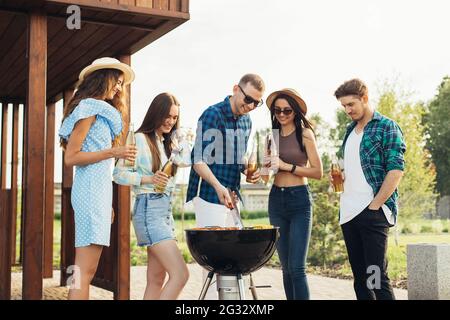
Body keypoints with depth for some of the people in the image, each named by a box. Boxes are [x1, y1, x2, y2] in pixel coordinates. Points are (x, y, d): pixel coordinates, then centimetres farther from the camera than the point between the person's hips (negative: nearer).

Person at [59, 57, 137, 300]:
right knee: (85, 270, -12)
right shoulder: (89, 108, -4)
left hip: (99, 189, 9)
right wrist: (112, 152, -15)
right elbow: (71, 157, -11)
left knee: (86, 270, 6)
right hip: (91, 190, -9)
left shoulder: (102, 111, 22)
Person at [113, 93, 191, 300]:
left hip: (166, 210, 9)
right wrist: (148, 179, -21)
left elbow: (187, 160, 4)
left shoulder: (167, 143, 19)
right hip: (149, 210, -9)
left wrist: (175, 136, 10)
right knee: (180, 274, -16)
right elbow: (119, 174, -8)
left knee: (156, 280, 7)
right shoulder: (140, 139, -5)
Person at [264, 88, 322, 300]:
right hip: (276, 199, 5)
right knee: (286, 267, 9)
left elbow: (317, 172, -8)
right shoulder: (272, 135, 11)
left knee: (296, 266, -11)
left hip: (299, 199, -5)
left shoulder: (304, 134, -3)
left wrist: (286, 166, -15)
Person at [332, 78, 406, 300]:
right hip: (348, 213, 7)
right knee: (359, 276, 10)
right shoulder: (350, 130, 18)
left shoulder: (386, 128, -3)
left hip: (373, 212, -7)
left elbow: (396, 171, -11)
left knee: (376, 275, -7)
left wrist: (375, 206, -14)